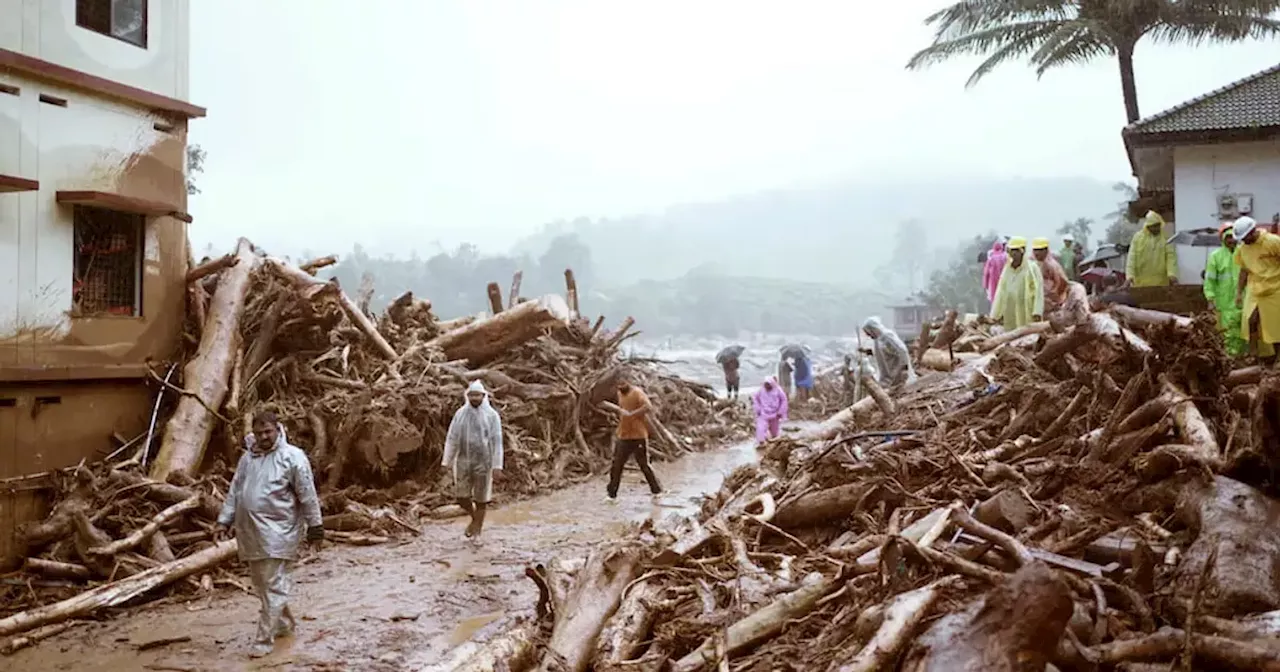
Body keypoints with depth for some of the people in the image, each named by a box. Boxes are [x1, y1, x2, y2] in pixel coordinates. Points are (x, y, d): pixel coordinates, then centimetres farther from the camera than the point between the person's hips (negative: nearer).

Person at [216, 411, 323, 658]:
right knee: (260, 582, 16)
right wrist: (224, 521, 11)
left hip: (278, 531, -7)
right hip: (250, 531, 7)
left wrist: (315, 527, -6)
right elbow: (234, 492, 17)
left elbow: (308, 495, -7)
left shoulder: (292, 456, -9)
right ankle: (285, 623, 33)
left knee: (274, 586, -6)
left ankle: (264, 639, -1)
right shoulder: (247, 457, 11)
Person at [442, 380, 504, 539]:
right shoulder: (460, 413, 1)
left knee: (481, 498, 4)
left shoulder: (492, 415, -7)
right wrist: (447, 460, -1)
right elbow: (451, 438, 3)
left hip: (483, 462, -2)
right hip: (463, 461, 2)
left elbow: (497, 441, -7)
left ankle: (477, 532, 20)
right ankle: (475, 517, 30)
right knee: (461, 496, 1)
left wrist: (497, 465, -11)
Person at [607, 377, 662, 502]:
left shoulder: (637, 393, -14)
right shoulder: (620, 394, 11)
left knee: (644, 465, 3)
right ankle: (612, 495, 12)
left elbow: (649, 407, -29)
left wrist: (631, 414, -33)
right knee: (616, 466, 4)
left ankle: (657, 491, 20)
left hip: (638, 437, -6)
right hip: (623, 437, 7)